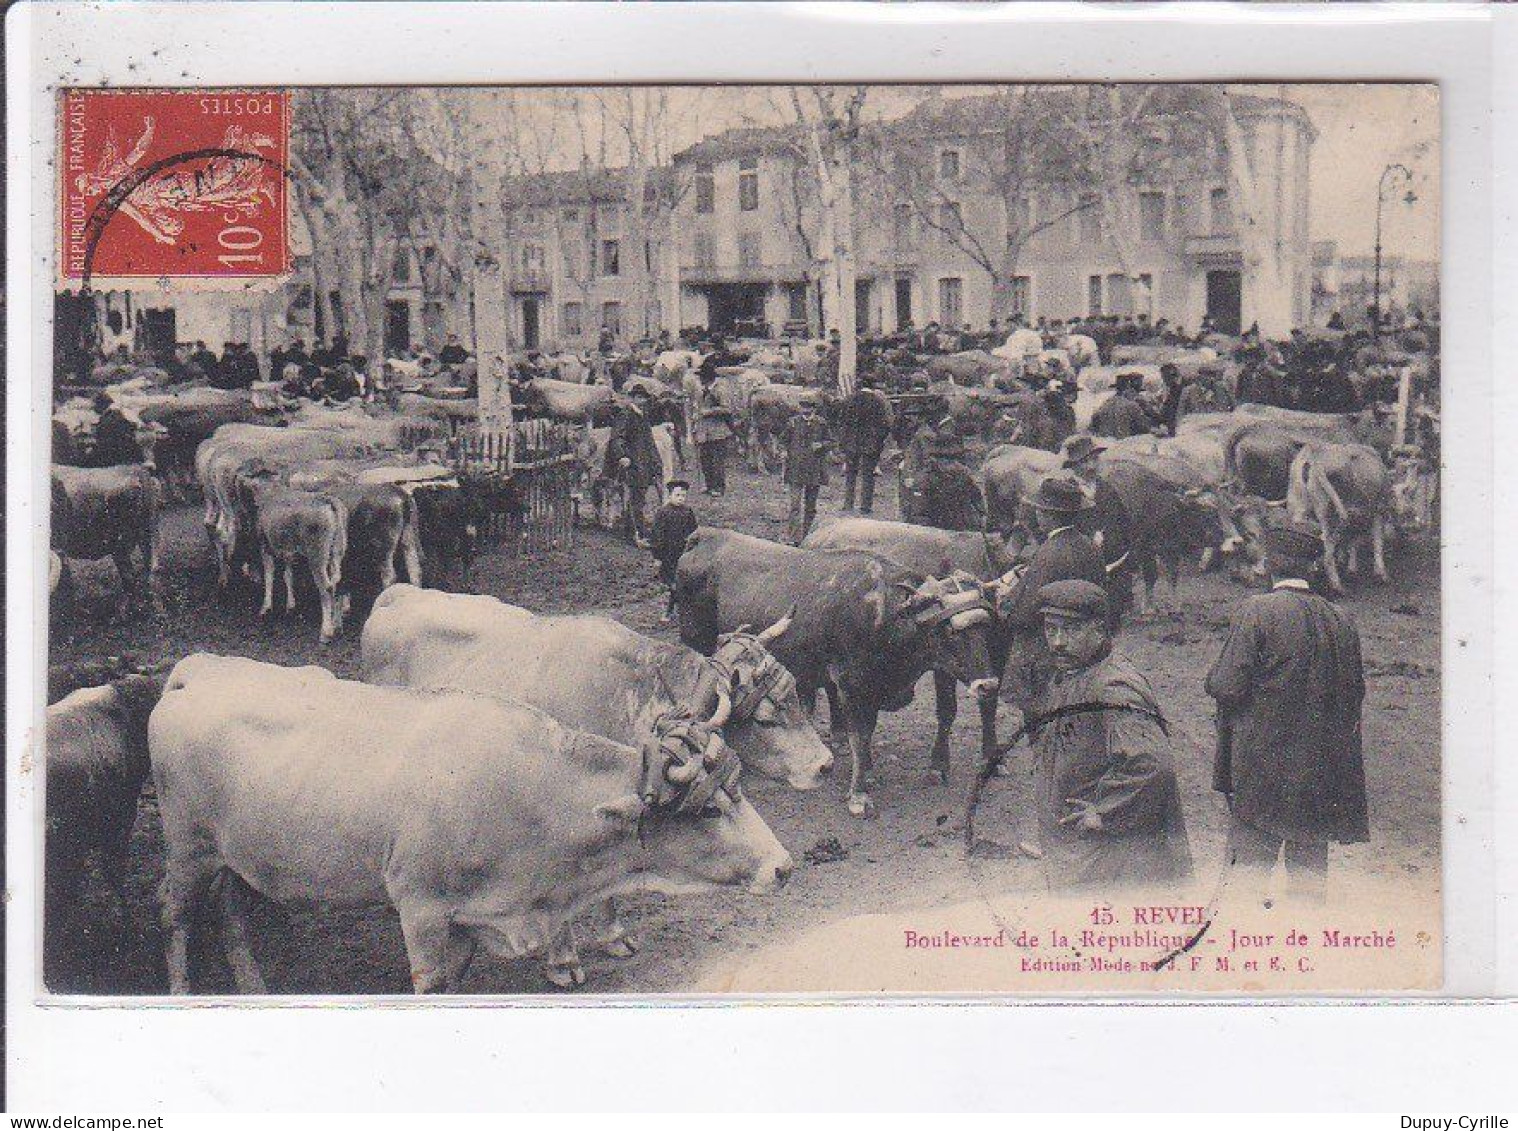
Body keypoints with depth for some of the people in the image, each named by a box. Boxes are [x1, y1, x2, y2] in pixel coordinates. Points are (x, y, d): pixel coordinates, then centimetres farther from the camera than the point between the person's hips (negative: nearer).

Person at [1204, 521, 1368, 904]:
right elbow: (1353, 696, 7)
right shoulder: (1341, 622, 1)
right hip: (1321, 778, 4)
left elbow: (1227, 687, -16)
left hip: (1261, 769, -4)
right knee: (1310, 866, 13)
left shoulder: (1256, 611, -14)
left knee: (1251, 860, 3)